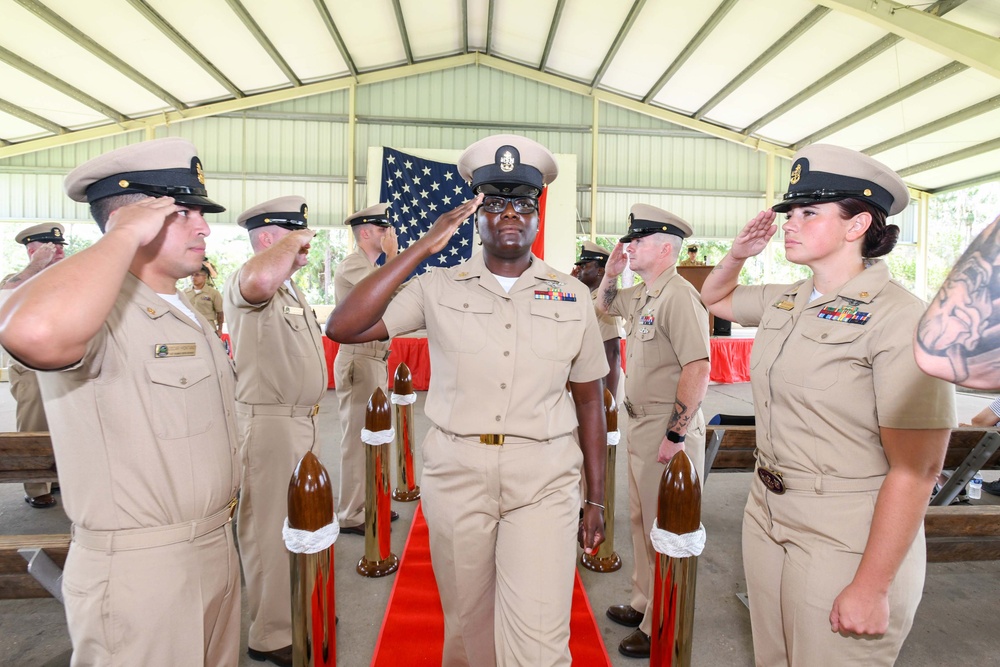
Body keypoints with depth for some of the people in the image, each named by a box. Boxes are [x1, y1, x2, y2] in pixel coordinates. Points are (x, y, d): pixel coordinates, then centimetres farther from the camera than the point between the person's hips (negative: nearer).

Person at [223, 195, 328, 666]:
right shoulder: (244, 286, -16)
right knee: (270, 527, 1)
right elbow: (259, 279, -44)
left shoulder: (291, 289, 16)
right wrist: (291, 240, -26)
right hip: (269, 422, -10)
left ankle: (294, 609, 39)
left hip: (301, 418, 10)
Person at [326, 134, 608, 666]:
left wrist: (596, 500, 8)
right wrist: (424, 247, -13)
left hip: (544, 481, 0)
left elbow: (589, 402, 8)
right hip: (456, 476, 1)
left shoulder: (571, 296, 4)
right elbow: (342, 328, -11)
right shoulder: (438, 289, 1)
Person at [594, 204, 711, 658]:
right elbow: (604, 305, 29)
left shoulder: (678, 296, -20)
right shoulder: (642, 294, 9)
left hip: (669, 430, -10)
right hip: (640, 424, 10)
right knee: (641, 520, 21)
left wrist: (674, 436, -24)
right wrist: (612, 268, 11)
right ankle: (643, 604, 40)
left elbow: (697, 369, -27)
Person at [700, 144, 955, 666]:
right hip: (767, 518, 7)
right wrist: (737, 254, 4)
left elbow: (916, 469, -19)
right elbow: (712, 298, 24)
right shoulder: (782, 302, 3)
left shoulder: (899, 319, -17)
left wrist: (872, 588, -18)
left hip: (847, 540, -6)